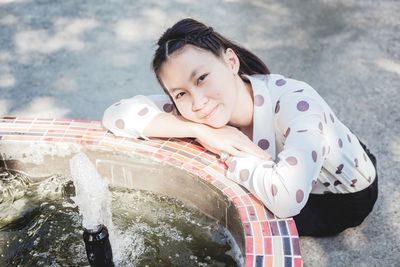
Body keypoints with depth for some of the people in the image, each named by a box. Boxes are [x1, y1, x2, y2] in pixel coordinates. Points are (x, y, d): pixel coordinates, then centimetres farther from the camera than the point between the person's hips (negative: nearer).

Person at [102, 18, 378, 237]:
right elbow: (117, 114, -27)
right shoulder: (192, 103, -23)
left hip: (346, 196, -4)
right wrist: (202, 131, -36)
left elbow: (287, 199, -52)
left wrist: (227, 149, -36)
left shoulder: (295, 101, -40)